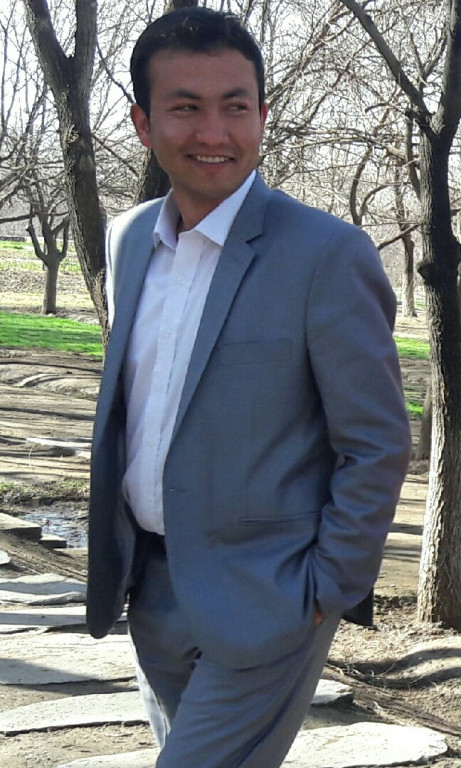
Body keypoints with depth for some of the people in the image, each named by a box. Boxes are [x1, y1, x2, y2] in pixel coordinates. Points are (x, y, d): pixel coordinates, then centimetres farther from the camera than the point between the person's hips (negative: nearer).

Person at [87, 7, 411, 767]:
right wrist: (116, 549, 15)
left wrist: (326, 594, -11)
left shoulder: (328, 255, -16)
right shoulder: (128, 238, 4)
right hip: (151, 590, 7)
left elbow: (376, 447, -12)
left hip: (264, 606, -7)